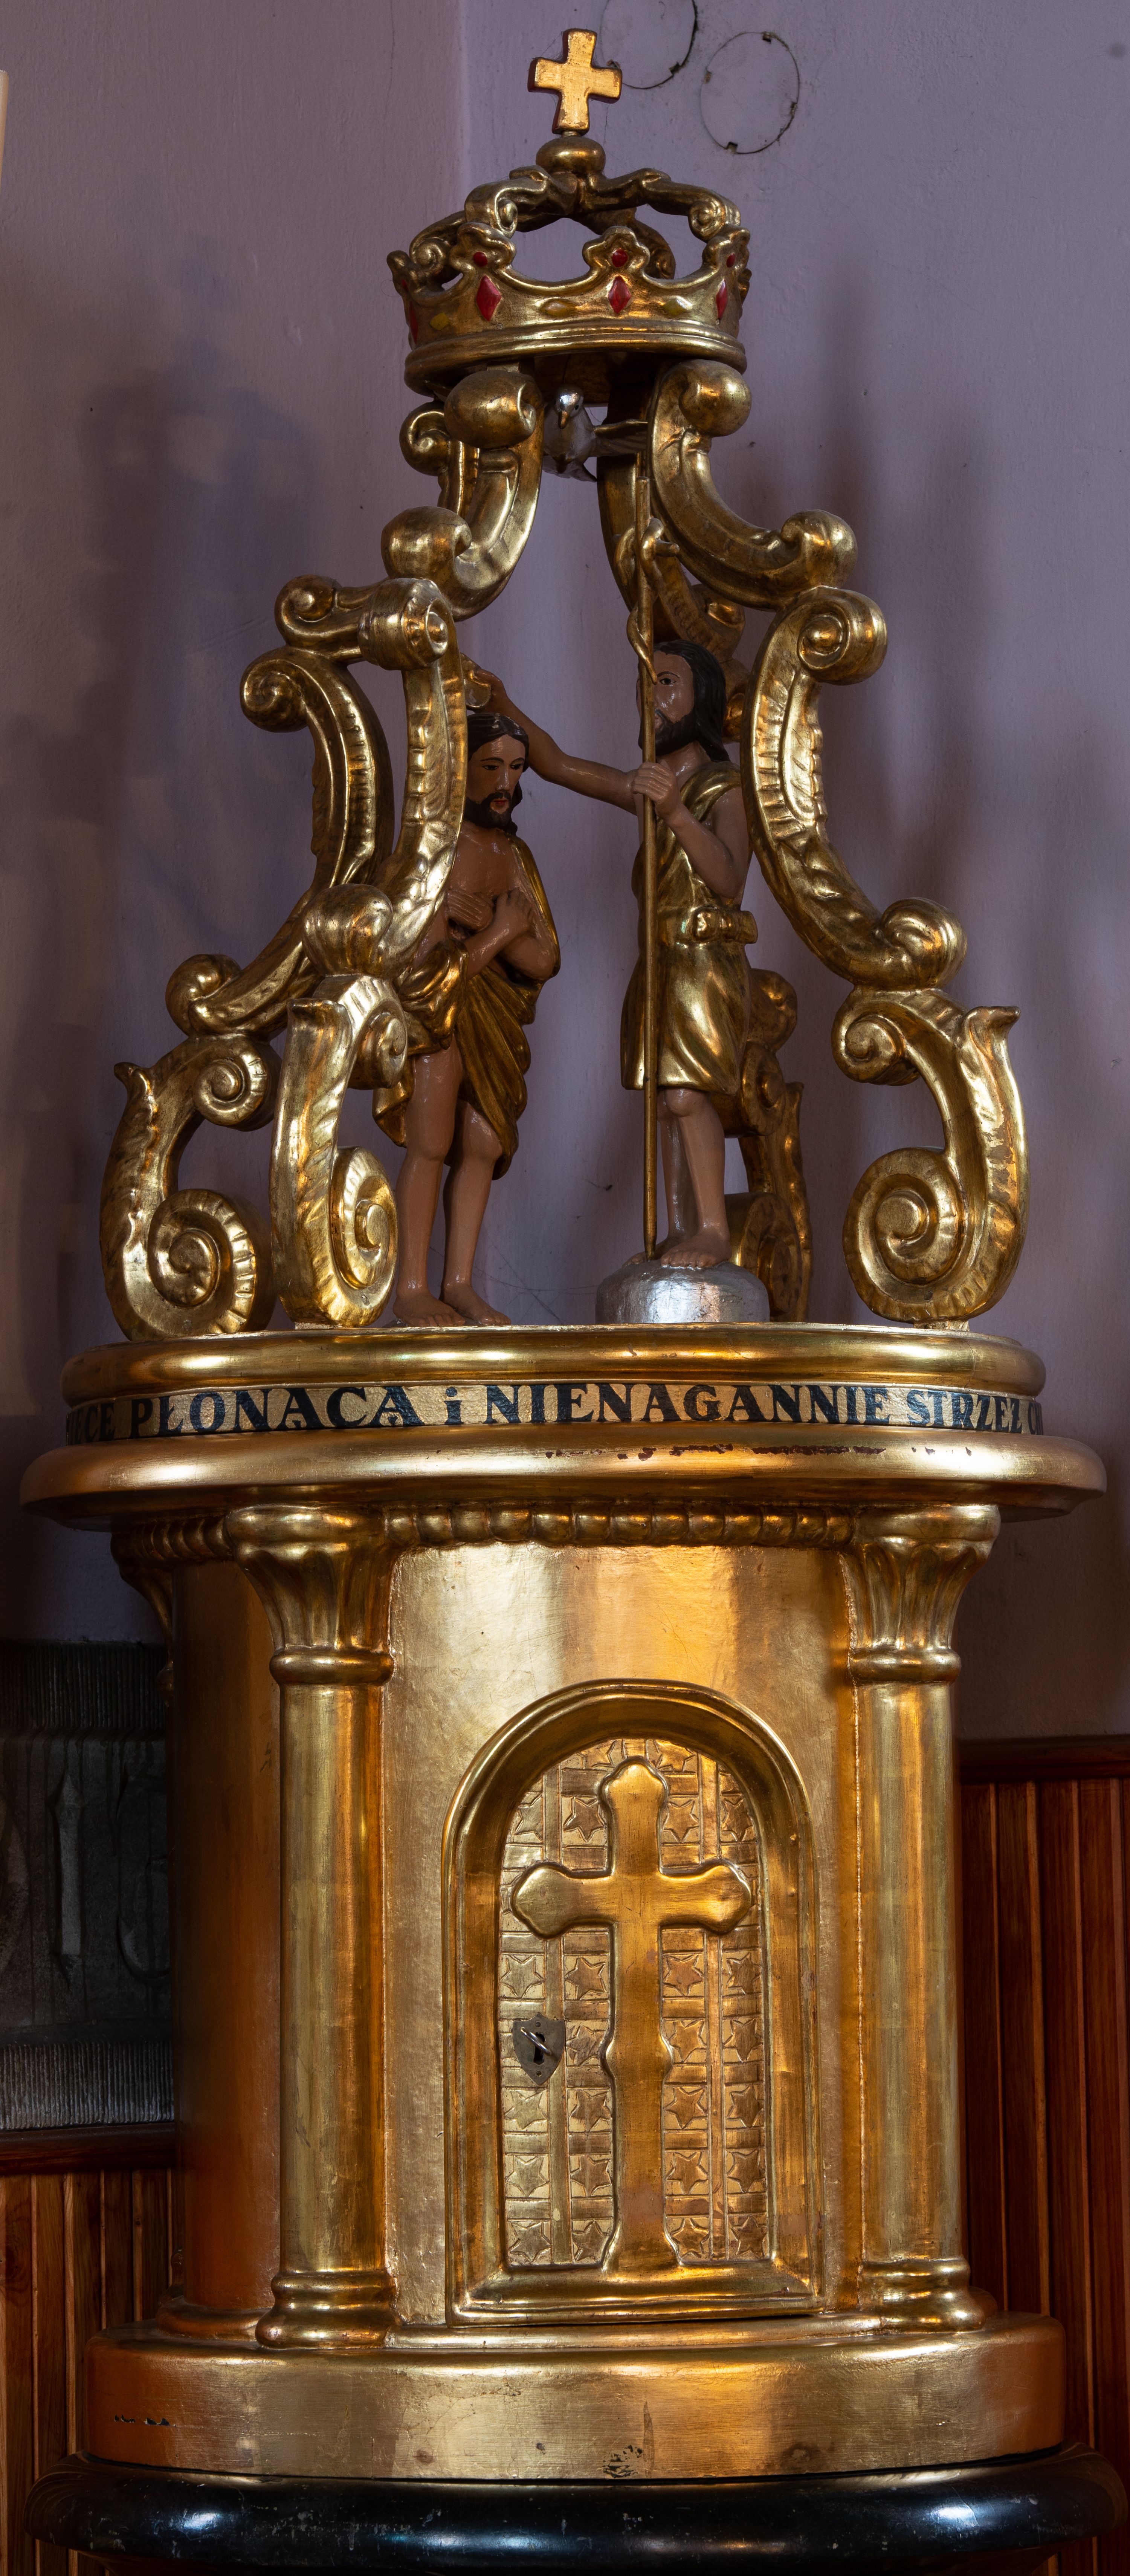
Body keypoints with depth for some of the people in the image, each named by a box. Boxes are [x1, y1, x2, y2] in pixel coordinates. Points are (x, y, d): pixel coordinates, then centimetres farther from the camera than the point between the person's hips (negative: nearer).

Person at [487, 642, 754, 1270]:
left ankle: (714, 1229, -19)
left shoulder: (725, 790, -6)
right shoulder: (649, 785, 16)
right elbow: (558, 765, 19)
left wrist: (677, 813, -36)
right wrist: (504, 706, 7)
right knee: (667, 1100, 4)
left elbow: (728, 878, -23)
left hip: (706, 963, -7)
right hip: (659, 964, 7)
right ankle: (683, 1230, 5)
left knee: (686, 1095, -18)